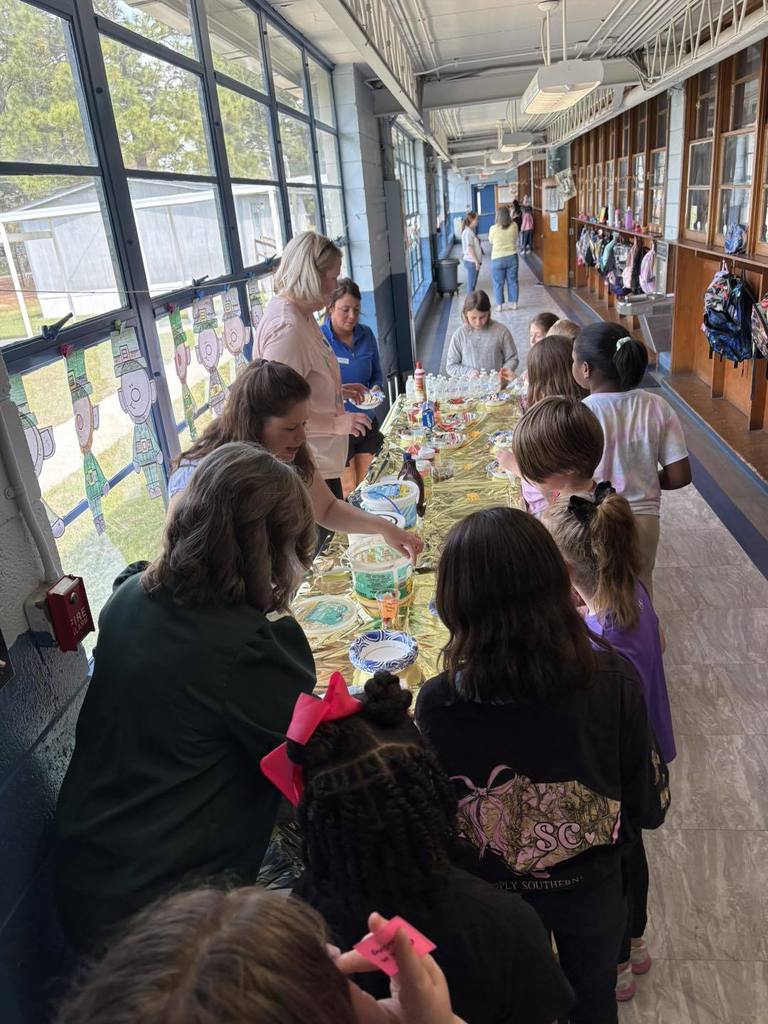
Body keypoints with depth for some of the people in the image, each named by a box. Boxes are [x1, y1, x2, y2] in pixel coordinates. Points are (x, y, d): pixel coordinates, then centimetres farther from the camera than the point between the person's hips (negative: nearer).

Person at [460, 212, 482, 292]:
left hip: (474, 261, 10)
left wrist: (477, 261, 16)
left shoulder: (471, 231, 14)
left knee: (473, 283, 14)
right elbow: (469, 248, -20)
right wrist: (476, 261, -19)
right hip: (471, 261, -10)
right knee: (471, 284, -4)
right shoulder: (467, 232, -16)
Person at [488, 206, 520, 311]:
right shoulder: (514, 226, -6)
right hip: (512, 257, 3)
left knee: (498, 283, 8)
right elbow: (516, 239, 9)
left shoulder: (493, 228, -15)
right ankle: (514, 303, 20)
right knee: (512, 281, 14)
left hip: (497, 259, -3)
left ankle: (499, 306, 12)